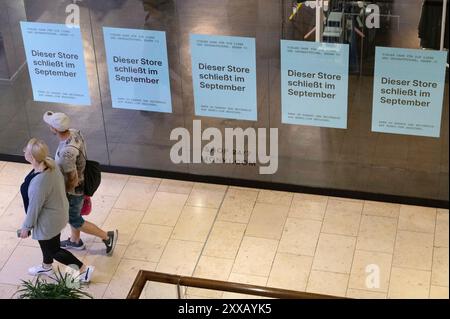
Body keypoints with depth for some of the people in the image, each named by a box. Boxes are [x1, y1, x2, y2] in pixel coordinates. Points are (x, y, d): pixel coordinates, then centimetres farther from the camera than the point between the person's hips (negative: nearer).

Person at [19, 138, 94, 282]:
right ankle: (46, 267, 56)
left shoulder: (38, 183, -40)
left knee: (53, 250, 16)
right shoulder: (50, 163, -15)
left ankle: (84, 269, 26)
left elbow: (34, 208, -27)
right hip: (58, 212, 9)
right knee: (47, 243, 31)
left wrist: (26, 227, -10)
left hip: (48, 221, -8)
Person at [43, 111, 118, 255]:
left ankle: (107, 236, 28)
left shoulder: (66, 153, -40)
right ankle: (75, 241, 52)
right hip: (81, 181, 8)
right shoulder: (74, 133, -15)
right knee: (73, 215, 30)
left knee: (75, 220, 17)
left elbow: (73, 181, -31)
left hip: (74, 191, -8)